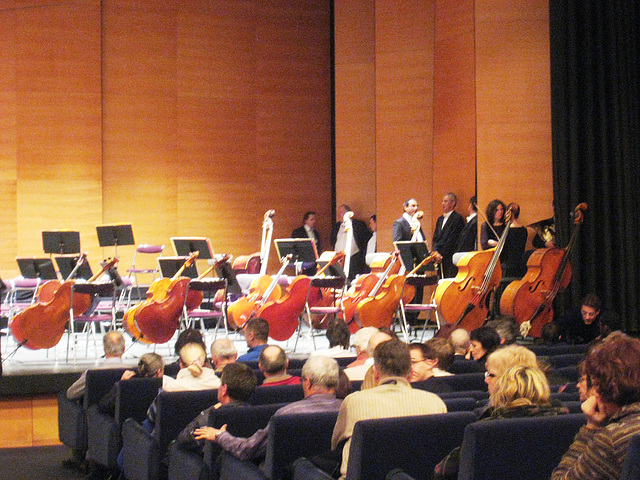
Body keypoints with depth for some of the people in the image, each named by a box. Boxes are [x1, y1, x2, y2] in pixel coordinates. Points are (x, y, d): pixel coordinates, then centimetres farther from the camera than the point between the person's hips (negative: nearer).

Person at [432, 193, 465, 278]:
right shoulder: (440, 219, 20)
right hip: (440, 258, 7)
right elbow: (435, 238, 17)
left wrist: (442, 254, -13)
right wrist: (435, 252, 0)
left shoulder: (457, 218, -6)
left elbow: (452, 239, -12)